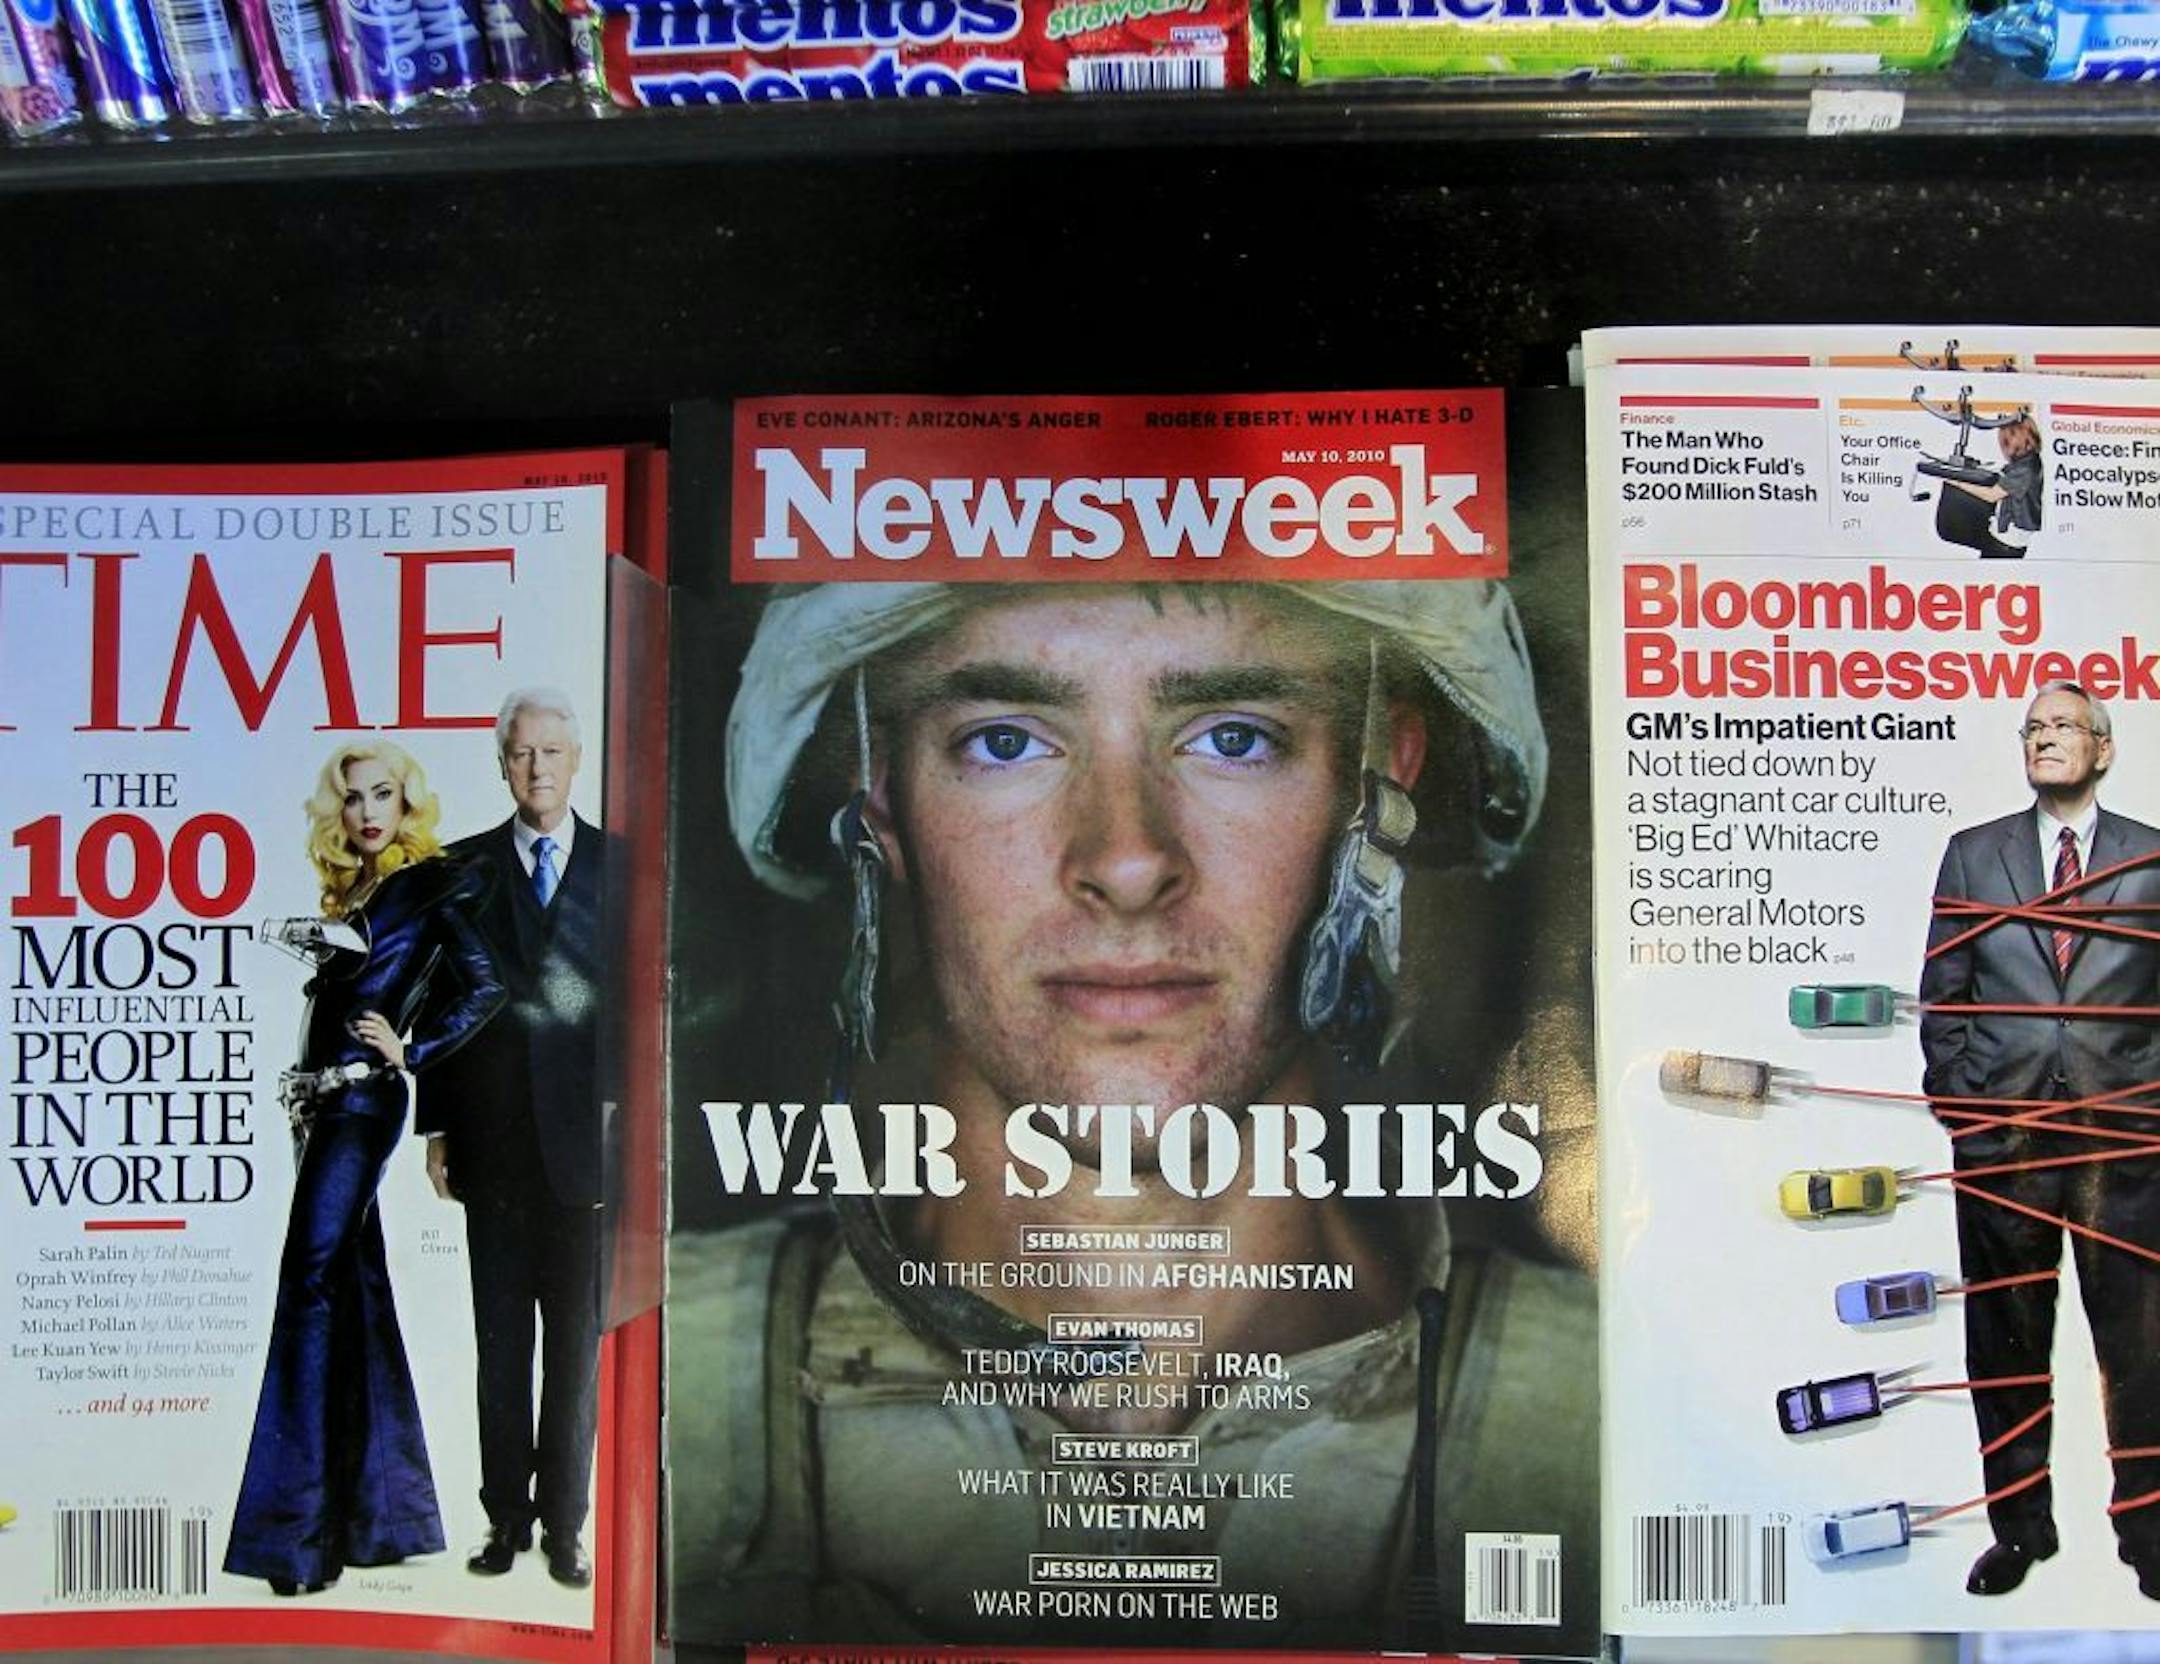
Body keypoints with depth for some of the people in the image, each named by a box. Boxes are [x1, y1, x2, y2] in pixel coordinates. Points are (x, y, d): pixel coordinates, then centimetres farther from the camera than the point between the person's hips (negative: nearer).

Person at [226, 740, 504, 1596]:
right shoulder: (350, 890, 17)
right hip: (328, 1100, 8)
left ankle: (303, 1526, -10)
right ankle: (379, 1509, 18)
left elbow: (482, 984, -17)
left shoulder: (431, 884, -6)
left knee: (313, 1285, -13)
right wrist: (309, 1091, 10)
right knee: (351, 1290, 10)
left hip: (363, 1100, -8)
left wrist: (410, 1052, -11)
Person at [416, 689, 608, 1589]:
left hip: (587, 1140, -1)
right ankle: (506, 1518, 20)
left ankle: (563, 1524, 17)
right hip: (493, 1144, 1)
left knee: (577, 1343, 6)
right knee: (500, 1342, 9)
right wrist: (436, 1127, 2)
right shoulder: (462, 868, 6)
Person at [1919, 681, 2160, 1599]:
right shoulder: (1972, 854, 9)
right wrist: (1956, 1104, 1)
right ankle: (2019, 1527, 20)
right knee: (2006, 1342, 8)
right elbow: (1942, 996, 8)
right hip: (2002, 1138, 1)